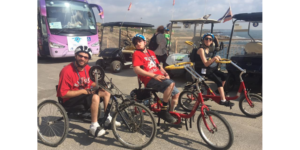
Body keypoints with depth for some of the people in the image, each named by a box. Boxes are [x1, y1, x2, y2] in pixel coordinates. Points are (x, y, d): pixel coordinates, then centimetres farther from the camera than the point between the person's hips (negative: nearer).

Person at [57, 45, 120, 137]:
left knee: (106, 92, 2)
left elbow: (91, 83, 13)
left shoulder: (87, 68, 1)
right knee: (95, 97, -31)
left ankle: (108, 119, 11)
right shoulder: (67, 71, -23)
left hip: (84, 94, 8)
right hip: (69, 100, -8)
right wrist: (82, 91, -24)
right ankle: (94, 127, -21)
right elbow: (63, 94, -24)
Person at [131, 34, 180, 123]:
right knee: (171, 84, -30)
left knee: (176, 93, 1)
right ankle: (163, 111, -20)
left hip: (159, 77, 8)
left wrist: (165, 74, 5)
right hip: (150, 80, -8)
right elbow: (136, 69, -14)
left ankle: (171, 113, 20)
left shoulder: (151, 52, 23)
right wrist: (154, 75, -20)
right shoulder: (136, 54, 0)